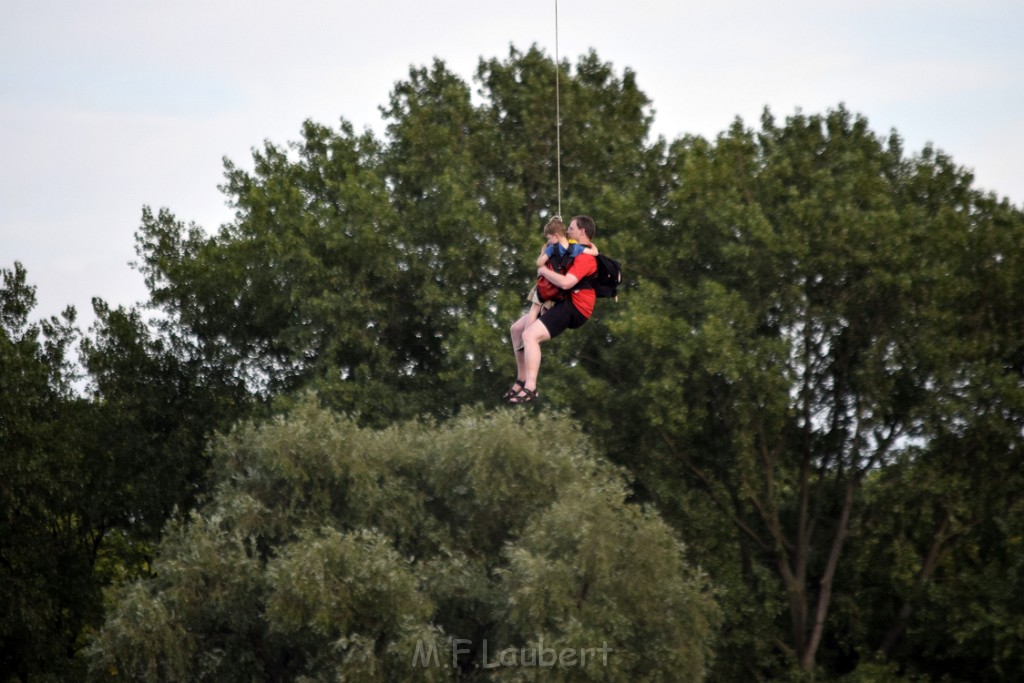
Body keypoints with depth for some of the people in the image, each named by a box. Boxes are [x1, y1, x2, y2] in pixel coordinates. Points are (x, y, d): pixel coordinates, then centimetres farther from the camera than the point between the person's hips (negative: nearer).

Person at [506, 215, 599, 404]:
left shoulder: (585, 257, -17)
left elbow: (566, 282, -30)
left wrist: (544, 271, -15)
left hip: (574, 308, -11)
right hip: (563, 303, 11)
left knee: (529, 335, -28)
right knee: (516, 329, 14)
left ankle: (530, 389, -31)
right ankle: (522, 380, 17)